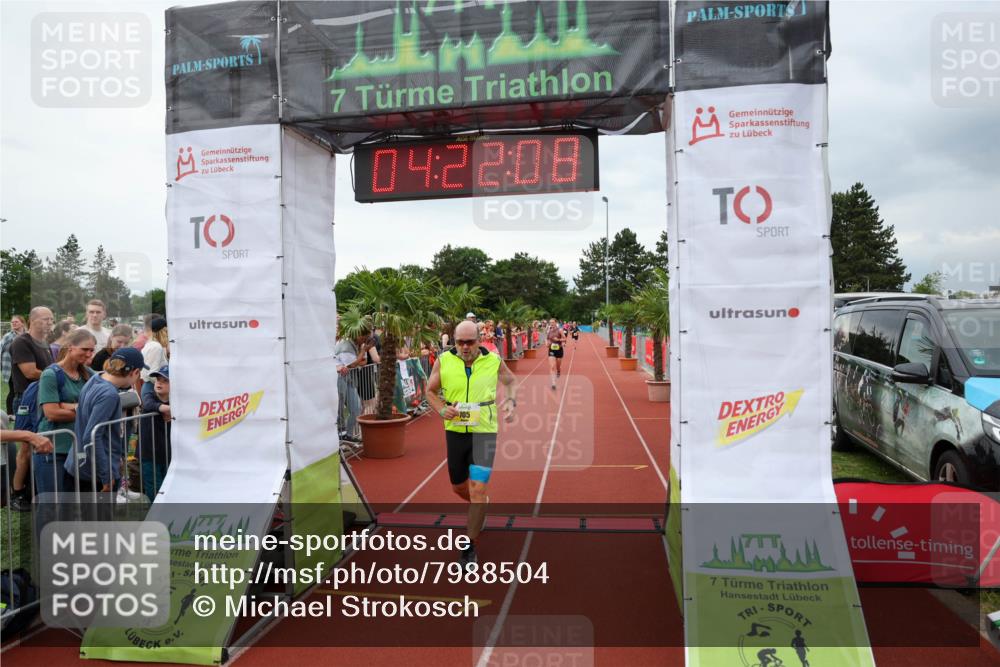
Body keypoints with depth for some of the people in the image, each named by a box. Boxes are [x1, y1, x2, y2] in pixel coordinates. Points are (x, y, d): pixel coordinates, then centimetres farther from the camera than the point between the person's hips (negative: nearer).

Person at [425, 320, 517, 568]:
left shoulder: (494, 361, -7)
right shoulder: (444, 361, -6)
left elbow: (510, 382, 13)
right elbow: (430, 391, 7)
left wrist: (511, 401, -6)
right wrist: (441, 409, -12)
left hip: (484, 432, -2)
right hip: (455, 432, 3)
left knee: (478, 488, -10)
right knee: (458, 487, 16)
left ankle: (469, 547, 4)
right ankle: (480, 508, 51)